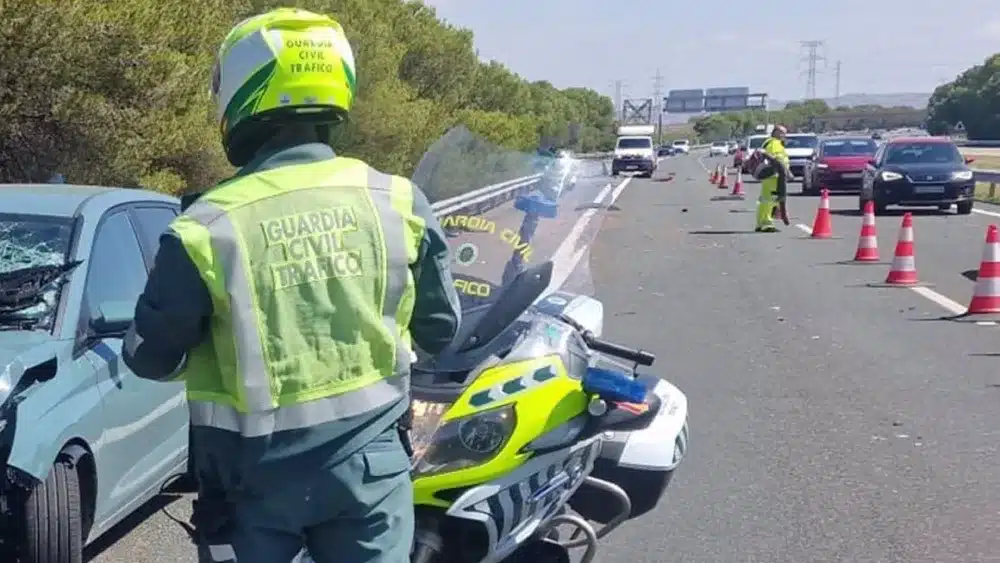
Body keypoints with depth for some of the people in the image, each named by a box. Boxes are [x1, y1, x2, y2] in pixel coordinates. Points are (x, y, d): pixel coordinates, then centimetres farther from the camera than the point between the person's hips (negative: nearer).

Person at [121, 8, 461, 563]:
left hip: (255, 474, -1)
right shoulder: (399, 202, -8)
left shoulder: (205, 229, -17)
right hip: (368, 462, 2)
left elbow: (151, 357, -4)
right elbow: (441, 328, 4)